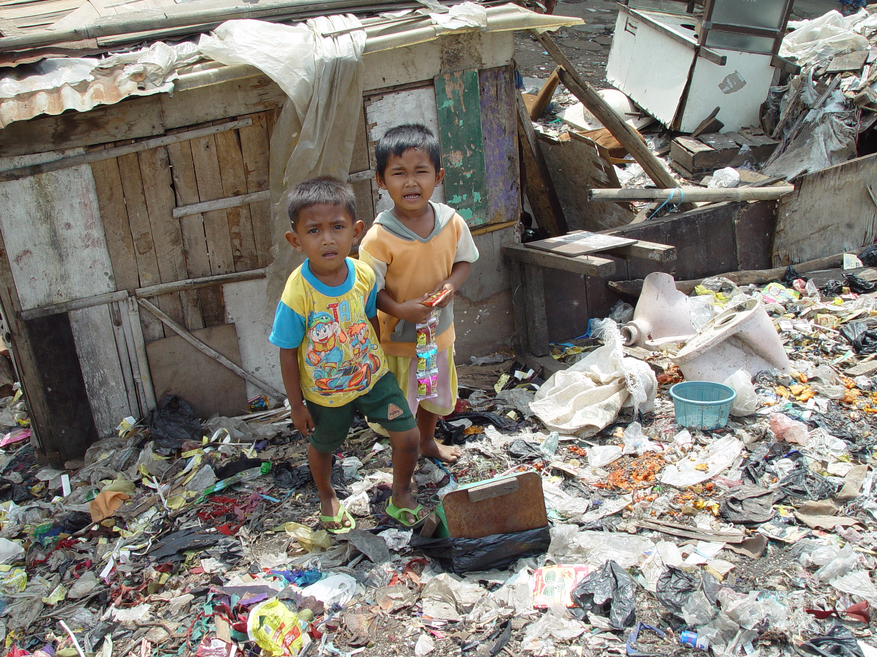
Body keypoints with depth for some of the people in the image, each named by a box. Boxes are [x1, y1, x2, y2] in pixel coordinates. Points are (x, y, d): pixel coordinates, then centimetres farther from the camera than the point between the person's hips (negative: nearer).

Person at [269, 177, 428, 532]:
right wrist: (296, 405, -10)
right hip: (325, 392, -2)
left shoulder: (363, 275, -16)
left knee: (407, 436, 2)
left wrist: (375, 363, 13)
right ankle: (327, 498, 54)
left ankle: (401, 497, 31)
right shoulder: (297, 294, -29)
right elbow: (288, 353, -17)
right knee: (322, 446, 21)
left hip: (372, 375, 3)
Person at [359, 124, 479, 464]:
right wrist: (400, 310, -35)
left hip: (439, 329, 5)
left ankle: (428, 441, 55)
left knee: (435, 394, 27)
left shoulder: (451, 221, -13)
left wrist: (451, 284, -17)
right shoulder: (380, 236, -26)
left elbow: (465, 259, 3)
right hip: (397, 335, -5)